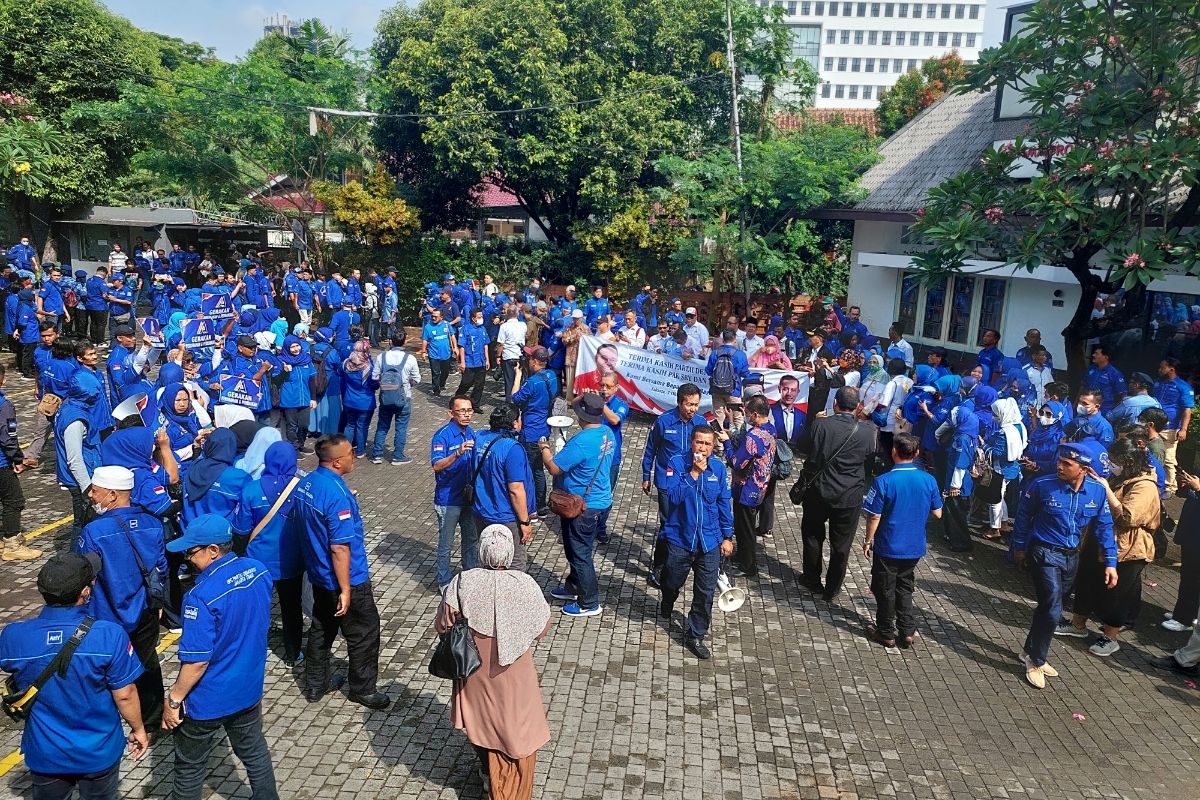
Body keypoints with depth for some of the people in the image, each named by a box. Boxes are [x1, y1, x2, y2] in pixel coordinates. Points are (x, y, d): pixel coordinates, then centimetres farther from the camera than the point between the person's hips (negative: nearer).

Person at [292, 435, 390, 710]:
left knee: (321, 629, 24)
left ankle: (315, 684, 37)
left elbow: (299, 524, 11)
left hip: (318, 576, 9)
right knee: (364, 635, 10)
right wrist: (345, 590, -21)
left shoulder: (304, 484, -2)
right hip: (348, 579, -8)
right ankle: (363, 689, 24)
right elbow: (339, 548, -27)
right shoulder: (337, 494, -29)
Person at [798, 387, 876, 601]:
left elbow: (804, 448, -10)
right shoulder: (867, 431, -11)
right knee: (841, 544, 14)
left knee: (813, 535, 22)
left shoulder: (821, 425, -16)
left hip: (818, 493, 0)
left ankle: (812, 579, 34)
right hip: (850, 497, 1)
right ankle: (832, 589, 25)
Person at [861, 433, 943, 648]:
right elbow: (937, 513, 2)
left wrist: (868, 541, -2)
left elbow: (874, 517, -16)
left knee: (885, 590, 12)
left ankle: (886, 633, 24)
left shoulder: (883, 481, -20)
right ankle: (907, 632, 25)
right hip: (915, 547, 4)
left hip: (887, 547, -4)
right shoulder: (929, 480, -8)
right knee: (904, 588, 21)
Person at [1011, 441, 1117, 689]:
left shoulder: (1097, 491, -9)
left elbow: (1104, 527, 3)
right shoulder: (1042, 485, -19)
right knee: (1053, 610, -11)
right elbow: (1023, 515, -3)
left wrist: (1111, 562, 0)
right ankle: (1036, 661, 8)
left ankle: (1030, 651, 36)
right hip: (1044, 554, -5)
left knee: (1049, 608, 16)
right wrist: (1019, 547, 5)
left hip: (1072, 557, 5)